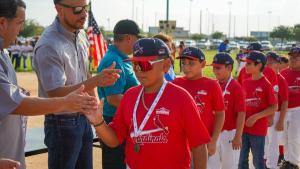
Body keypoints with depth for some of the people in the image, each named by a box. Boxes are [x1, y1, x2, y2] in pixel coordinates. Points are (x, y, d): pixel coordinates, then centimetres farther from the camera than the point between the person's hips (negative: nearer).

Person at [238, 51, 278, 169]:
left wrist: (256, 117, -18)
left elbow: (274, 108, -11)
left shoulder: (266, 84, -11)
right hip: (243, 128, 6)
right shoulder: (246, 82, 6)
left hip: (258, 129, -6)